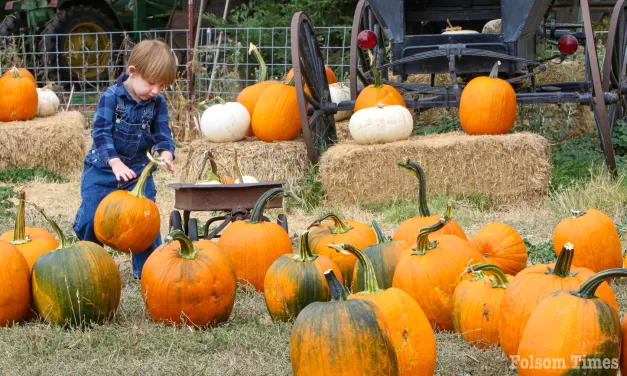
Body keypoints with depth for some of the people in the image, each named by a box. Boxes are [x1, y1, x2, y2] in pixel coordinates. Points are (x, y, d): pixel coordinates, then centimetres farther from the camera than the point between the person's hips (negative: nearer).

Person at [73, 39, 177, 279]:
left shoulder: (157, 103, -3)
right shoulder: (111, 97, -17)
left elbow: (162, 133, -4)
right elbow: (101, 133, -23)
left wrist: (166, 154, -28)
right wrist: (116, 163, -35)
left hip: (138, 169, 3)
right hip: (103, 169, -3)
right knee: (90, 218, 1)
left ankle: (146, 268, 10)